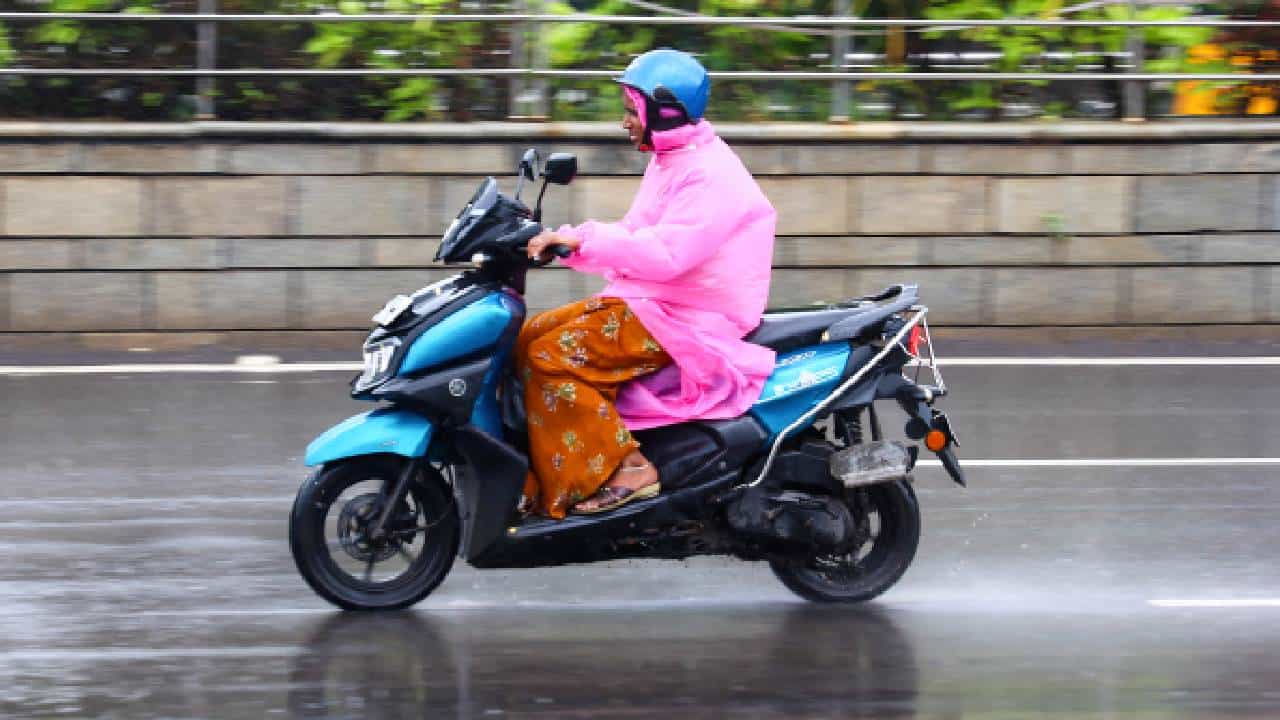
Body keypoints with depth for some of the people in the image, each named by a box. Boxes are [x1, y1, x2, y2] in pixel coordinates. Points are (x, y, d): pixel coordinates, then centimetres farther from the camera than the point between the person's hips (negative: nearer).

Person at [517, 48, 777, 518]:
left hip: (691, 322, -11)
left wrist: (583, 238, -27)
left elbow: (666, 254, -28)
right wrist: (561, 241, 6)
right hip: (646, 302, 11)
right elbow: (632, 239, 20)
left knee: (554, 356, -23)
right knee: (529, 338, 4)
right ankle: (541, 485, 1)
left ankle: (623, 471, -21)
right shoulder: (669, 162, 18)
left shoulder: (710, 176, -16)